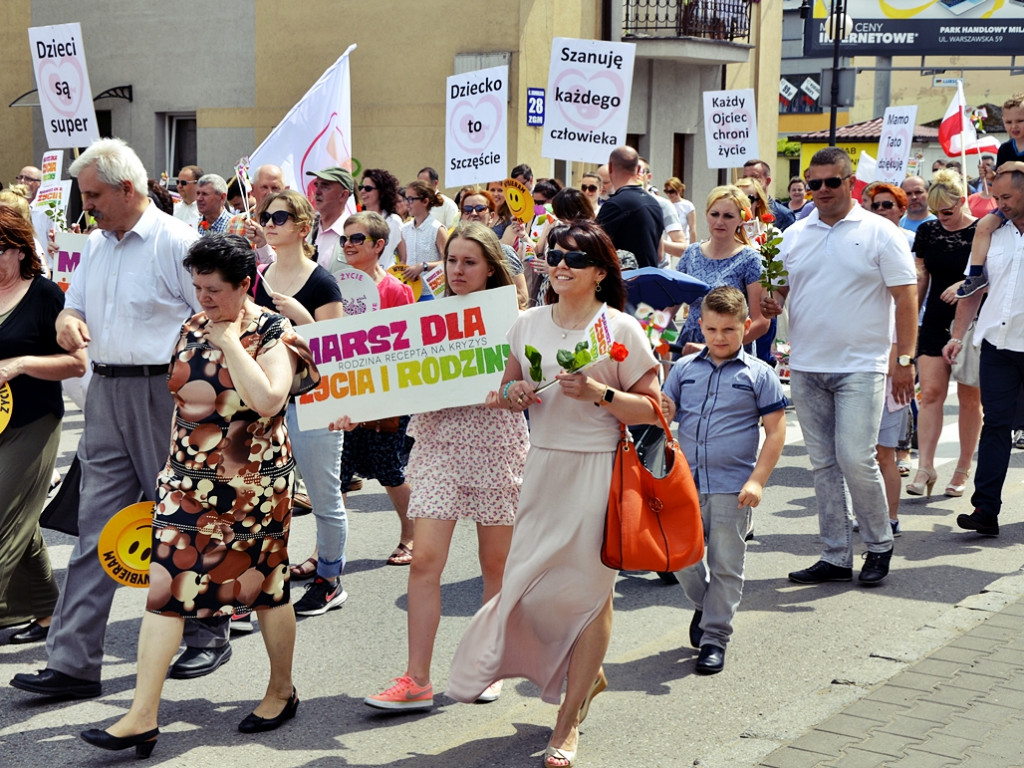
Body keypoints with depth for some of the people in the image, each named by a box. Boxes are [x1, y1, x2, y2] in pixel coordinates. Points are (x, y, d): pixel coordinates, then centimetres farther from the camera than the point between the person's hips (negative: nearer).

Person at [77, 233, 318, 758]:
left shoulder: (272, 334, -10)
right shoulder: (193, 328, 8)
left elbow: (267, 400, -27)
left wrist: (230, 341, -20)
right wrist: (173, 466, 19)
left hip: (252, 481, -5)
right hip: (188, 479, 5)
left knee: (265, 586, 8)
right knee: (164, 586, -3)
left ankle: (281, 691, 30)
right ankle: (143, 718, -3)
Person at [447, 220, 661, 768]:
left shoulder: (620, 328, -5)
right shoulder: (528, 324, 8)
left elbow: (651, 408, -7)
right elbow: (506, 390, 20)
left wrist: (599, 394, -20)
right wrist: (512, 394, -2)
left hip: (599, 469, -5)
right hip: (543, 466, 5)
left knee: (588, 588, 0)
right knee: (529, 582, 4)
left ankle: (568, 723, 11)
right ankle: (586, 675, 33)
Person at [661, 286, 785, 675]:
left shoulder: (758, 374, -1)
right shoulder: (683, 369, 8)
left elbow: (775, 431, -2)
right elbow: (664, 416, 12)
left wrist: (757, 480, -10)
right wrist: (662, 413, -13)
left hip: (732, 487, -3)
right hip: (686, 483, 3)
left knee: (726, 564, 2)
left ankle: (715, 636, 13)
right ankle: (704, 604, 35)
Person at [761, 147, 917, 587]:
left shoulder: (880, 233, -2)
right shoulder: (794, 235, 10)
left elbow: (905, 299, -4)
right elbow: (780, 287, 18)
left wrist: (904, 359, -10)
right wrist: (771, 301, -6)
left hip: (861, 366, -5)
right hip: (806, 368, 5)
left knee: (855, 458, -11)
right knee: (823, 463, 8)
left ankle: (879, 543, 10)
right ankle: (835, 557, 15)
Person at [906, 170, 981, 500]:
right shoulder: (927, 231, 7)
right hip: (936, 322, 3)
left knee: (969, 397, 4)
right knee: (930, 391, -6)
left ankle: (963, 469, 14)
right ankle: (925, 467, -4)